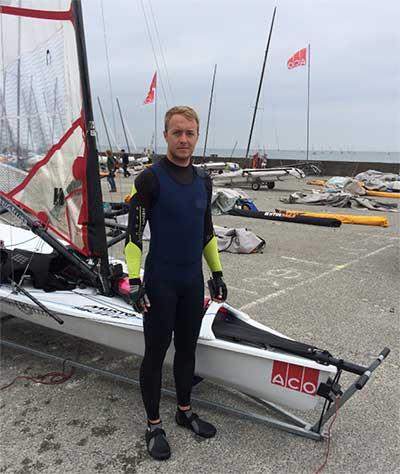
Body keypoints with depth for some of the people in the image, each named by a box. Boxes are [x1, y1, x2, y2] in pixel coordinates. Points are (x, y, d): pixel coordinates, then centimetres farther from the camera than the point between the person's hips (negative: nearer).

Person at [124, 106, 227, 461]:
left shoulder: (203, 181, 7)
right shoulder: (150, 179, -11)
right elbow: (134, 233, -12)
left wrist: (217, 273, 13)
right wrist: (134, 281, -18)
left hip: (193, 282, 6)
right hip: (160, 282, -5)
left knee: (187, 349, 16)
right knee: (156, 352, 6)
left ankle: (185, 412, 35)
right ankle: (154, 425, 22)